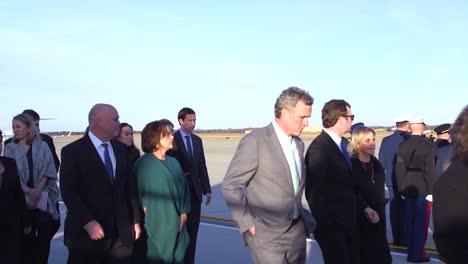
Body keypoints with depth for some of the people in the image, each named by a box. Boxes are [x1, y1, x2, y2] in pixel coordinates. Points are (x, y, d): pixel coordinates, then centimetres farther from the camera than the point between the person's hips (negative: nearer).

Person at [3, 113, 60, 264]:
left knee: (44, 235, 2)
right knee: (27, 237, 3)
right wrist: (28, 191, -16)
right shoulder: (10, 149, 4)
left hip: (44, 198, 0)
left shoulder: (42, 147, 5)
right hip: (21, 199, 0)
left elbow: (48, 169, -1)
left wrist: (38, 190, -13)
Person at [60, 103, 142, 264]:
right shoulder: (72, 151, -6)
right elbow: (68, 192, -12)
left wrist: (135, 220, 9)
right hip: (86, 234, -4)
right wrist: (88, 222, -20)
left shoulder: (121, 149, 10)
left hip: (120, 233, 4)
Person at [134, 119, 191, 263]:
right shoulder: (143, 164, -9)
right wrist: (147, 217, -8)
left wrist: (183, 215, 0)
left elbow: (184, 188, 9)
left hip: (176, 225, 5)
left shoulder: (173, 162, 8)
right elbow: (140, 193, -7)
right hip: (156, 225, -5)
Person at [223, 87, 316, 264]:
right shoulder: (255, 141, -14)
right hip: (267, 236, -7)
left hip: (297, 231, 7)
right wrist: (248, 225, -12)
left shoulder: (298, 143, 9)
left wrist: (303, 215, 10)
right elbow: (230, 186, -13)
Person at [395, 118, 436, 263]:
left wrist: (402, 189, 10)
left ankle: (411, 251, 23)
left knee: (409, 221, 12)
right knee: (421, 222, 3)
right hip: (423, 189, -5)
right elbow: (429, 170, -13)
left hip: (408, 189, 5)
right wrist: (431, 191, -7)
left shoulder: (402, 145, 2)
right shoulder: (427, 145, -11)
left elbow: (399, 169, 3)